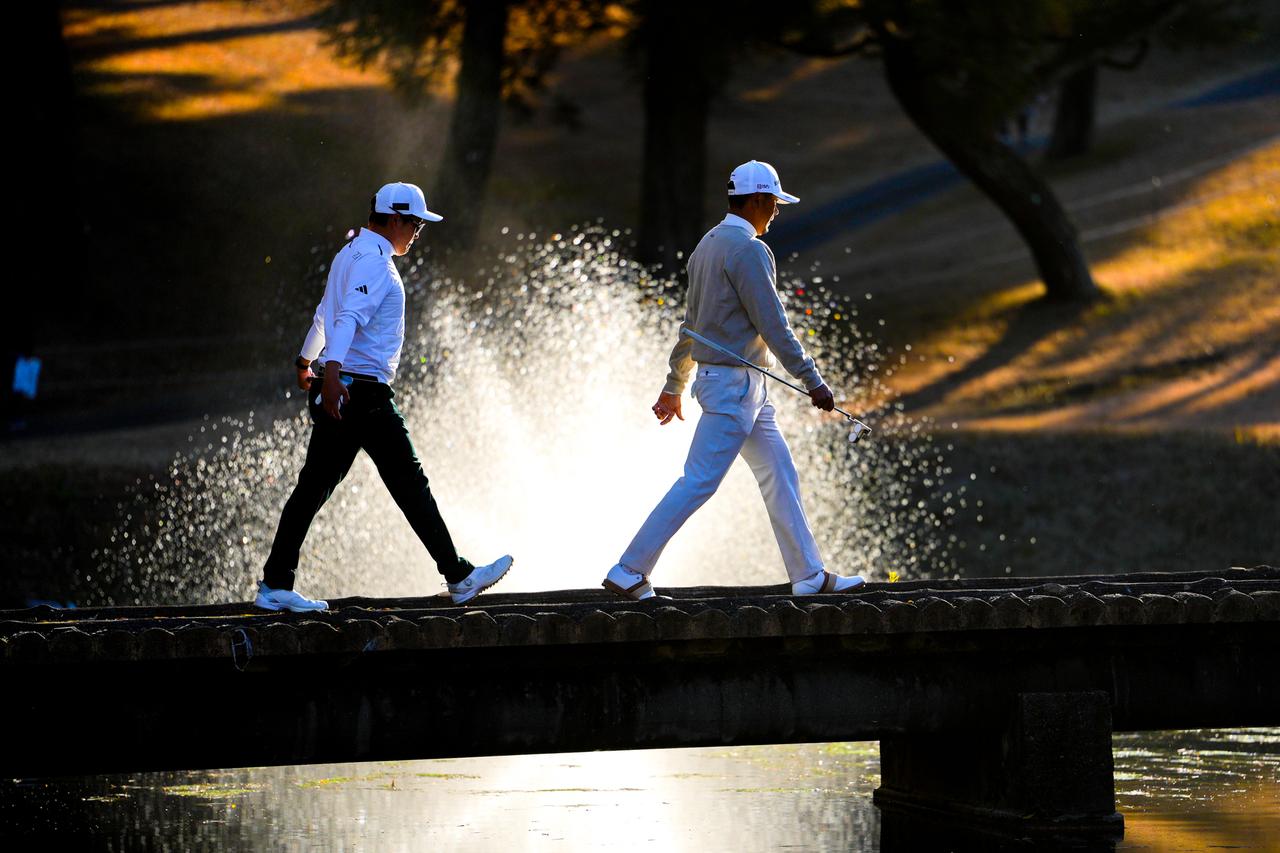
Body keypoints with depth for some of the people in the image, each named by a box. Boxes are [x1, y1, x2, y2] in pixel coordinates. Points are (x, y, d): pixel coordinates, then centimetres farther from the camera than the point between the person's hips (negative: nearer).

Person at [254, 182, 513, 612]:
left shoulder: (350, 255, 21)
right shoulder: (373, 260, -11)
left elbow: (326, 314, 36)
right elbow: (350, 317, -26)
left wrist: (307, 362, 50)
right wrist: (332, 372, -39)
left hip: (338, 391, 10)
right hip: (362, 391, -10)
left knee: (314, 487, 6)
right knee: (409, 482, -3)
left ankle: (275, 587, 3)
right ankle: (459, 577, 2)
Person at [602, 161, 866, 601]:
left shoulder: (707, 246, 14)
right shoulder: (748, 250, -16)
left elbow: (691, 323, 20)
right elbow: (772, 325, -19)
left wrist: (674, 386, 25)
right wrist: (812, 380, -16)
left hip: (746, 388, 11)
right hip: (735, 385, -11)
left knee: (780, 475, 12)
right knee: (699, 482, -10)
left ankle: (809, 575, 15)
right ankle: (629, 572, -11)